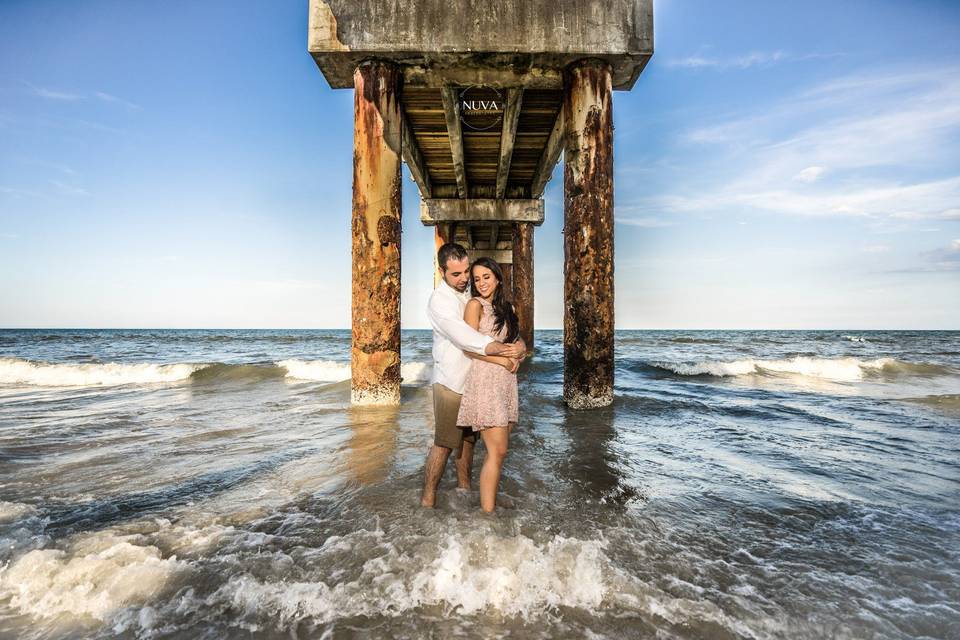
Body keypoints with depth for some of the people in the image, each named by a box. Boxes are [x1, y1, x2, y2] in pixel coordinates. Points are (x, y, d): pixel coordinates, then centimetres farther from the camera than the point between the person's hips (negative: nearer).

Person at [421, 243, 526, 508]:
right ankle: (427, 500, 7)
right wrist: (505, 352, -30)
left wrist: (518, 343, -14)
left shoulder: (470, 296, 10)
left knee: (467, 438, 16)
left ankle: (464, 488, 29)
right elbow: (464, 338, -28)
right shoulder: (440, 299, -14)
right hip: (451, 383, -7)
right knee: (444, 443, -4)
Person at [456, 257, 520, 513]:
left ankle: (490, 501, 17)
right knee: (497, 451, -9)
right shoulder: (475, 305, -2)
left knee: (500, 449, 7)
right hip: (485, 381, -6)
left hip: (506, 382, 6)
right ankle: (487, 509, 0)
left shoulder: (507, 307, 17)